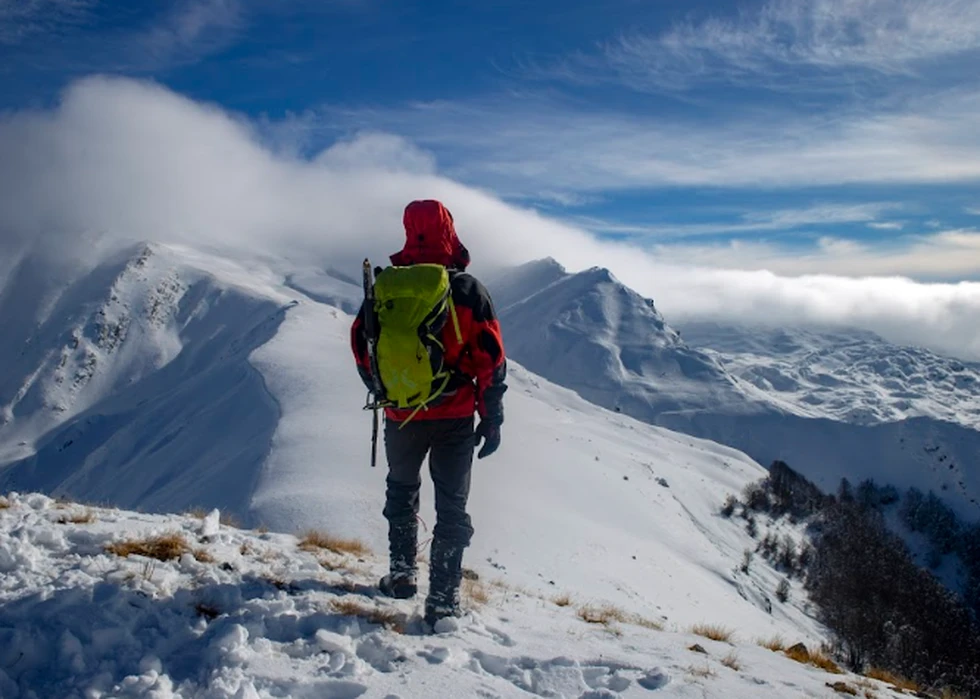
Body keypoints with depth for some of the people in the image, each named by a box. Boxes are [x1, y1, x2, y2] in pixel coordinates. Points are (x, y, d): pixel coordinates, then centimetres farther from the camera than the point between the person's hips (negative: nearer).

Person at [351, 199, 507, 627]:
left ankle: (402, 573, 31)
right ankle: (443, 600, 7)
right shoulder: (467, 290, -9)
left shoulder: (386, 286, -4)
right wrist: (492, 418, 0)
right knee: (452, 506, 7)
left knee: (402, 490, 25)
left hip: (401, 416, 2)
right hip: (455, 416, -2)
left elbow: (361, 344, 3)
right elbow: (491, 359, -8)